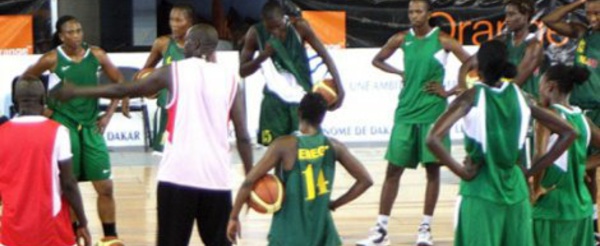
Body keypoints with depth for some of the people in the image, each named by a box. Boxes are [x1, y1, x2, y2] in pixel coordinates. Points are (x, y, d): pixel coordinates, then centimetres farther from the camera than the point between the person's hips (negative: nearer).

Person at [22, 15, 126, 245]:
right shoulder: (51, 59, -9)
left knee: (105, 186, 2)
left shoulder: (97, 55, -3)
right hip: (63, 125, -2)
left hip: (91, 126, 3)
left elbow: (120, 83, 8)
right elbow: (23, 82, 3)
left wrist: (109, 114, 1)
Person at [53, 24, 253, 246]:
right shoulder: (230, 81, 8)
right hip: (217, 177, 2)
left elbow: (123, 90, 11)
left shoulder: (173, 72, 3)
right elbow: (243, 137, 4)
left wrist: (77, 92, 22)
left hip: (178, 174, -2)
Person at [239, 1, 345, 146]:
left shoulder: (299, 27, -15)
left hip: (301, 97, -1)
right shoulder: (256, 33, -11)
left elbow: (324, 55, -10)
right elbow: (242, 71, -5)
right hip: (275, 97, 1)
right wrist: (263, 55, -23)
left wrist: (339, 88, -17)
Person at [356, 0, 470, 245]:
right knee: (393, 169, 1)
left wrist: (450, 92, -7)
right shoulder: (401, 39, 4)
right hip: (405, 112, 3)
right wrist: (400, 73, 5)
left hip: (433, 113, -3)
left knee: (433, 169, 1)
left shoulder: (442, 40, -5)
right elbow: (377, 60, 20)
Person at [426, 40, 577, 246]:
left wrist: (461, 171, -8)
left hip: (480, 190, -4)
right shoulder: (520, 96, 4)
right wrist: (532, 170, 6)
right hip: (515, 189, 4)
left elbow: (433, 139, -19)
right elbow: (568, 133, 7)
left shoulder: (471, 97, -7)